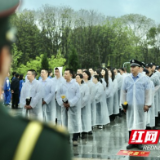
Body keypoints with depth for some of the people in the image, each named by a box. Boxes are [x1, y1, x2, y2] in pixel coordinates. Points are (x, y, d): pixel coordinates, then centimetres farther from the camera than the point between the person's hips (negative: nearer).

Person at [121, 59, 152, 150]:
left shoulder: (144, 79, -1)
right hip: (130, 105, 2)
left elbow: (148, 92, -1)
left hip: (140, 105, -2)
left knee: (141, 123, 3)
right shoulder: (127, 79, 6)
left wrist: (147, 104, -4)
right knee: (131, 122, 5)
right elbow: (124, 92, 12)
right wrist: (123, 103, 9)